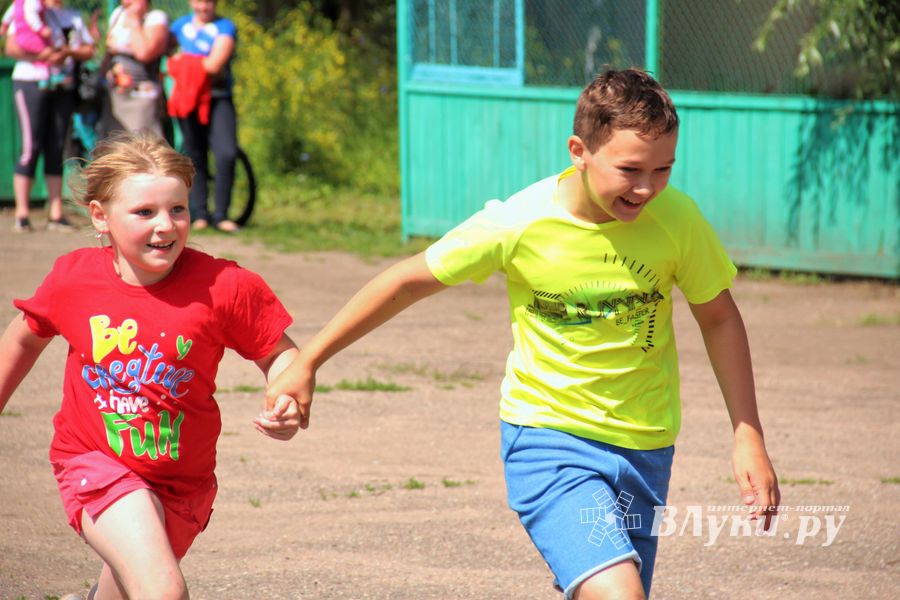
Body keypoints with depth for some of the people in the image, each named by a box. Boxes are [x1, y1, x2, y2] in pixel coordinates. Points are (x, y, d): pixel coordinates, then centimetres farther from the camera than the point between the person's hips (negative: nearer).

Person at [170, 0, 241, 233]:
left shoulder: (224, 28, -5)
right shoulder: (181, 24, 11)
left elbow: (214, 65, -15)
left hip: (218, 100, -4)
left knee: (227, 154, -16)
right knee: (195, 156, 6)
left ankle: (220, 214, -8)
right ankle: (200, 213, 13)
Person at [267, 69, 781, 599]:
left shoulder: (677, 218, -11)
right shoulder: (518, 223, -16)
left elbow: (719, 318, 6)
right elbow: (407, 282, -3)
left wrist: (749, 437, 3)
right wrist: (305, 365, 1)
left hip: (645, 450, 4)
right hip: (548, 436, -4)